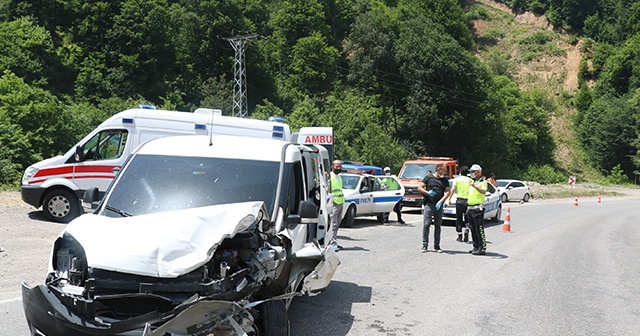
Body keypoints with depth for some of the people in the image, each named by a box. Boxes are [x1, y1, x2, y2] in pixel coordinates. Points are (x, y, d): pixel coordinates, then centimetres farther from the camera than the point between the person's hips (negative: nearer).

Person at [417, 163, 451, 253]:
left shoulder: (445, 180, 12)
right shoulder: (428, 177, 5)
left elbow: (448, 191, 4)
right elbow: (419, 187, 4)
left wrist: (441, 202, -10)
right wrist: (427, 193, -14)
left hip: (439, 205, 3)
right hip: (429, 204, -3)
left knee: (438, 226, 6)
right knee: (426, 224, -8)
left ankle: (437, 246, 13)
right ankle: (424, 245, -3)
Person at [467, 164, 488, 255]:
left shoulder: (483, 182, -5)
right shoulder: (472, 181, 22)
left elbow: (484, 191, -26)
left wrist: (475, 186, -41)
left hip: (478, 208, -9)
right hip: (470, 208, 9)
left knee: (479, 229, -9)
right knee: (473, 229, 10)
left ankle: (482, 248, -8)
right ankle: (476, 247, 16)